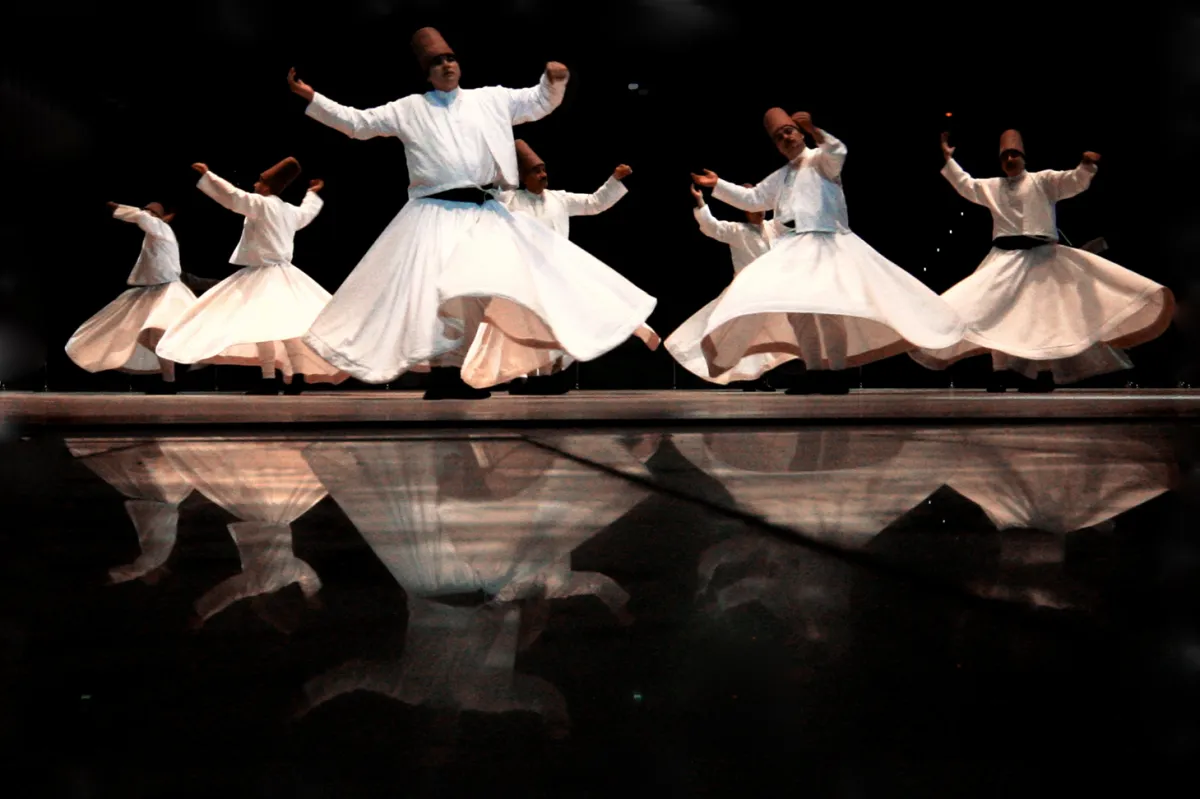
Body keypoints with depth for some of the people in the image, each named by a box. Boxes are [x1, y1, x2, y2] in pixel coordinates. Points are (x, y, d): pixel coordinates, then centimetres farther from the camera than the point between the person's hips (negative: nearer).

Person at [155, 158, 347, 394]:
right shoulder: (290, 211, 17)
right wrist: (313, 194, 57)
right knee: (284, 324, 8)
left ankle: (270, 378, -22)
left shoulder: (262, 204, -8)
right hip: (283, 276, 9)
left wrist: (207, 175, -7)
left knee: (261, 322, -14)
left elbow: (232, 196, -14)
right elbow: (307, 212, 39)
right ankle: (297, 375, 4)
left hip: (265, 276, -9)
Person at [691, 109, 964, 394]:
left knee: (827, 305, -16)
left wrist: (814, 130, -32)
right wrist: (718, 185, 24)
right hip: (794, 247, 7)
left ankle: (837, 373, -8)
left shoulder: (819, 160, 4)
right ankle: (815, 371, 7)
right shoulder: (780, 177, 24)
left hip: (826, 243, -7)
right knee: (794, 306, 1)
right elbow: (752, 199, 28)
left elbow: (837, 153, -18)